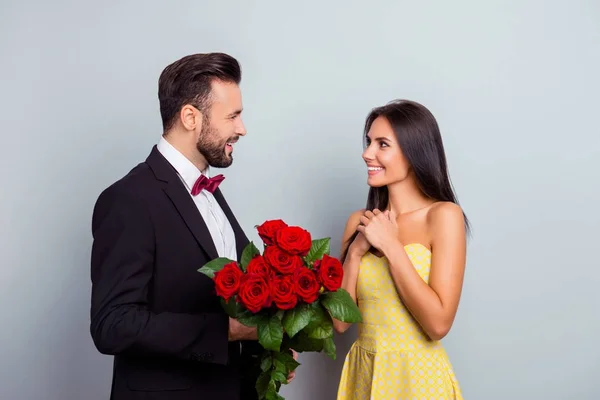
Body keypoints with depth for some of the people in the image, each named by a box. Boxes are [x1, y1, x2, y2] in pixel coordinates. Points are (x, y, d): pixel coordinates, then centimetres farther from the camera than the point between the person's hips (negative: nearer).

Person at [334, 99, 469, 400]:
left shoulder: (443, 216, -12)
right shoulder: (359, 222, 1)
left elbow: (438, 324, -19)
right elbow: (340, 321, 0)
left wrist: (390, 245, -18)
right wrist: (356, 252, -12)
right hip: (363, 374, 5)